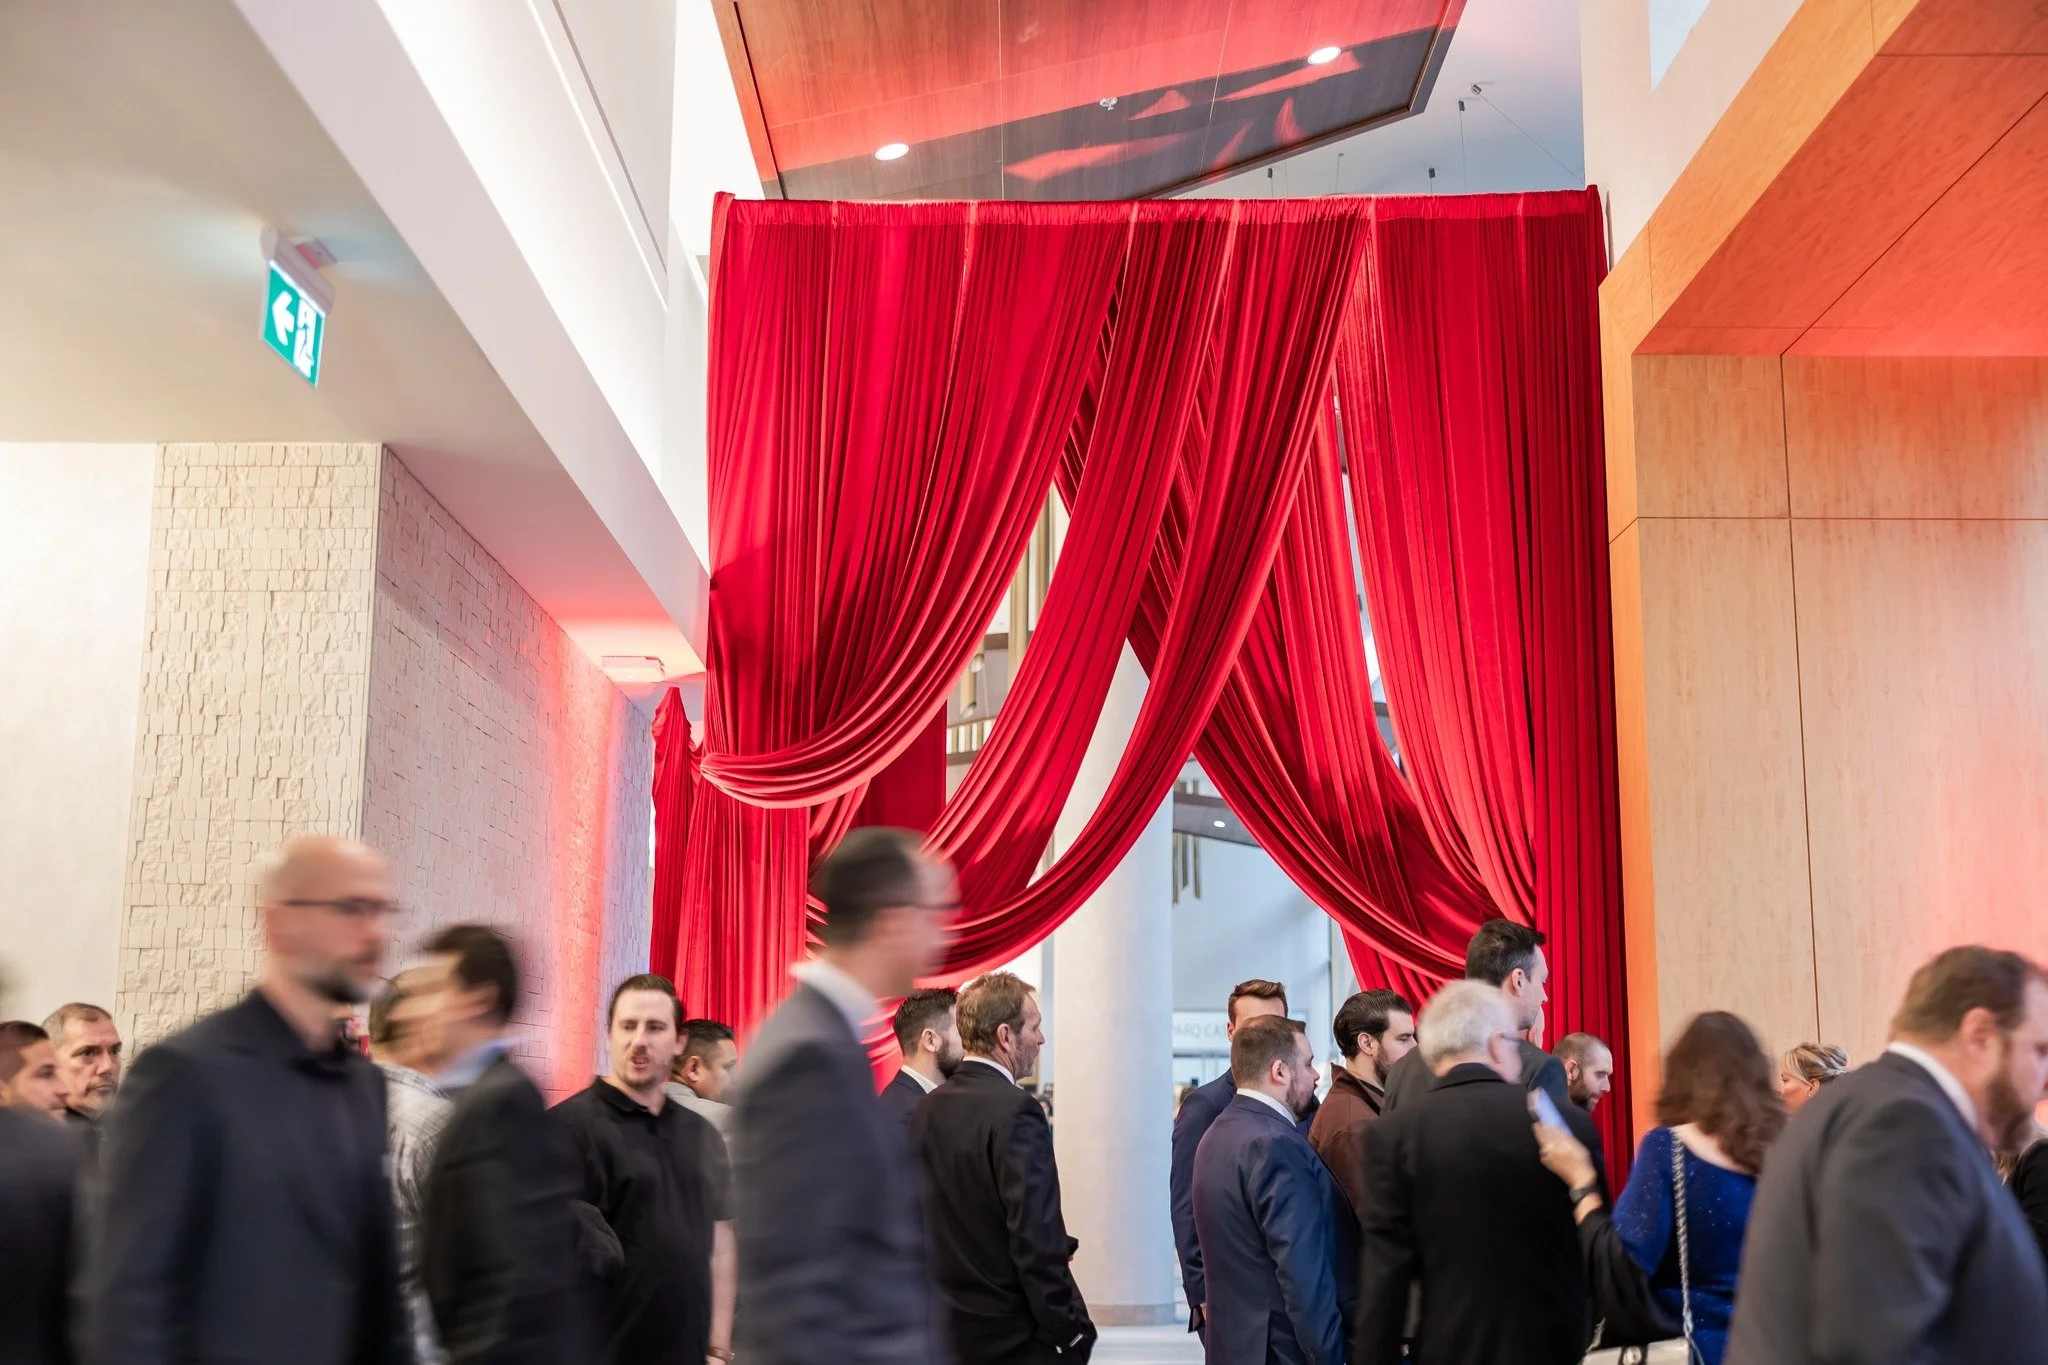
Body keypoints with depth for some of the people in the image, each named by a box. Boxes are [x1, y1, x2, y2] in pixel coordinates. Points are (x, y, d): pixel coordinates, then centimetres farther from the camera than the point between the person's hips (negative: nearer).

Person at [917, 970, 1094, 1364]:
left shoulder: (927, 1110, 5)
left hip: (949, 1329, 8)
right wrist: (1072, 1332, -14)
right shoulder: (1015, 1111, -18)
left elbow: (934, 1226, 10)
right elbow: (1037, 1239, -21)